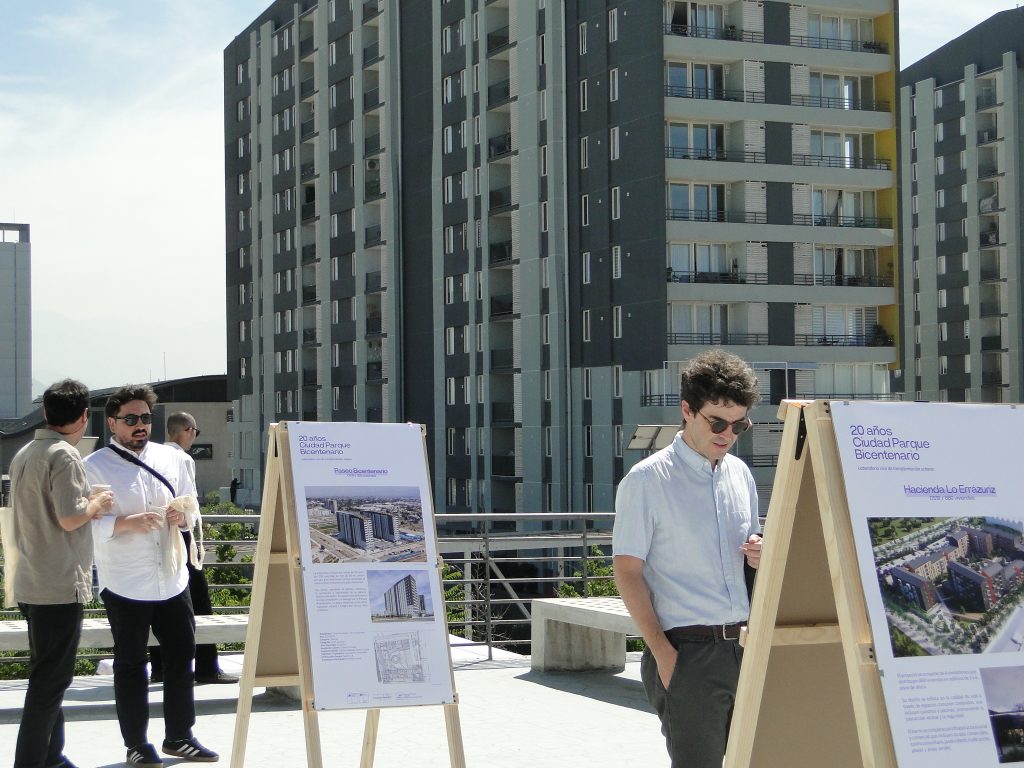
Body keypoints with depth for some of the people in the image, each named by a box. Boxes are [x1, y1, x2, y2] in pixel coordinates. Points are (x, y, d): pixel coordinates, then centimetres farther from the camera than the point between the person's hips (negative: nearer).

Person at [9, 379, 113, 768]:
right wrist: (97, 502, -5)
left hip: (31, 584, 9)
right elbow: (70, 518, -22)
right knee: (51, 680, -4)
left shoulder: (24, 454, 12)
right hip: (60, 586, -9)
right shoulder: (63, 455, -15)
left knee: (48, 676, 17)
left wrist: (88, 501, 19)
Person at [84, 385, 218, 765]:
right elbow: (83, 525, -11)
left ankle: (179, 735, 25)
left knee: (181, 655, 11)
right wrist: (125, 523, -25)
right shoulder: (95, 467, -7)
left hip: (172, 577, 5)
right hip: (125, 584, -5)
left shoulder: (171, 458, 9)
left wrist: (183, 515, -6)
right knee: (130, 664, 5)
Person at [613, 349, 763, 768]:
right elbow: (628, 572, -7)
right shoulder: (647, 480, -5)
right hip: (687, 652, -6)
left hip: (744, 646, 6)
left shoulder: (741, 475, 13)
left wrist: (758, 556, 1)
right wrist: (663, 653, -14)